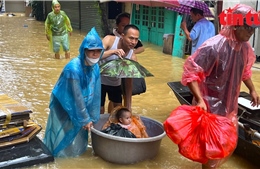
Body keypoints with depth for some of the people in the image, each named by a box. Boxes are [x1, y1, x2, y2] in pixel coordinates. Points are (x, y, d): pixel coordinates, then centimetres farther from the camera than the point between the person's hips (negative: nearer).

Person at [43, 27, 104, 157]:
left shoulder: (95, 67, -8)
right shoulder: (74, 68, -31)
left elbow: (95, 94, -5)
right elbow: (77, 97, -26)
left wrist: (92, 117, -2)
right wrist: (85, 119, -18)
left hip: (78, 109, 7)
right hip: (63, 109, -6)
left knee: (78, 142, 19)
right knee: (64, 142, 5)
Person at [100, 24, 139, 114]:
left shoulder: (132, 57, -19)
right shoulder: (110, 40, -26)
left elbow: (129, 82, -11)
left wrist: (128, 107, -10)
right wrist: (112, 51, -51)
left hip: (115, 83, 3)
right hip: (99, 81, -3)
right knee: (99, 110, 4)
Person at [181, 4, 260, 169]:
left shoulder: (245, 47, -2)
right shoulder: (213, 46, -25)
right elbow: (191, 72, -23)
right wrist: (200, 100, -30)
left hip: (230, 103, 8)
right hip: (211, 105, -8)